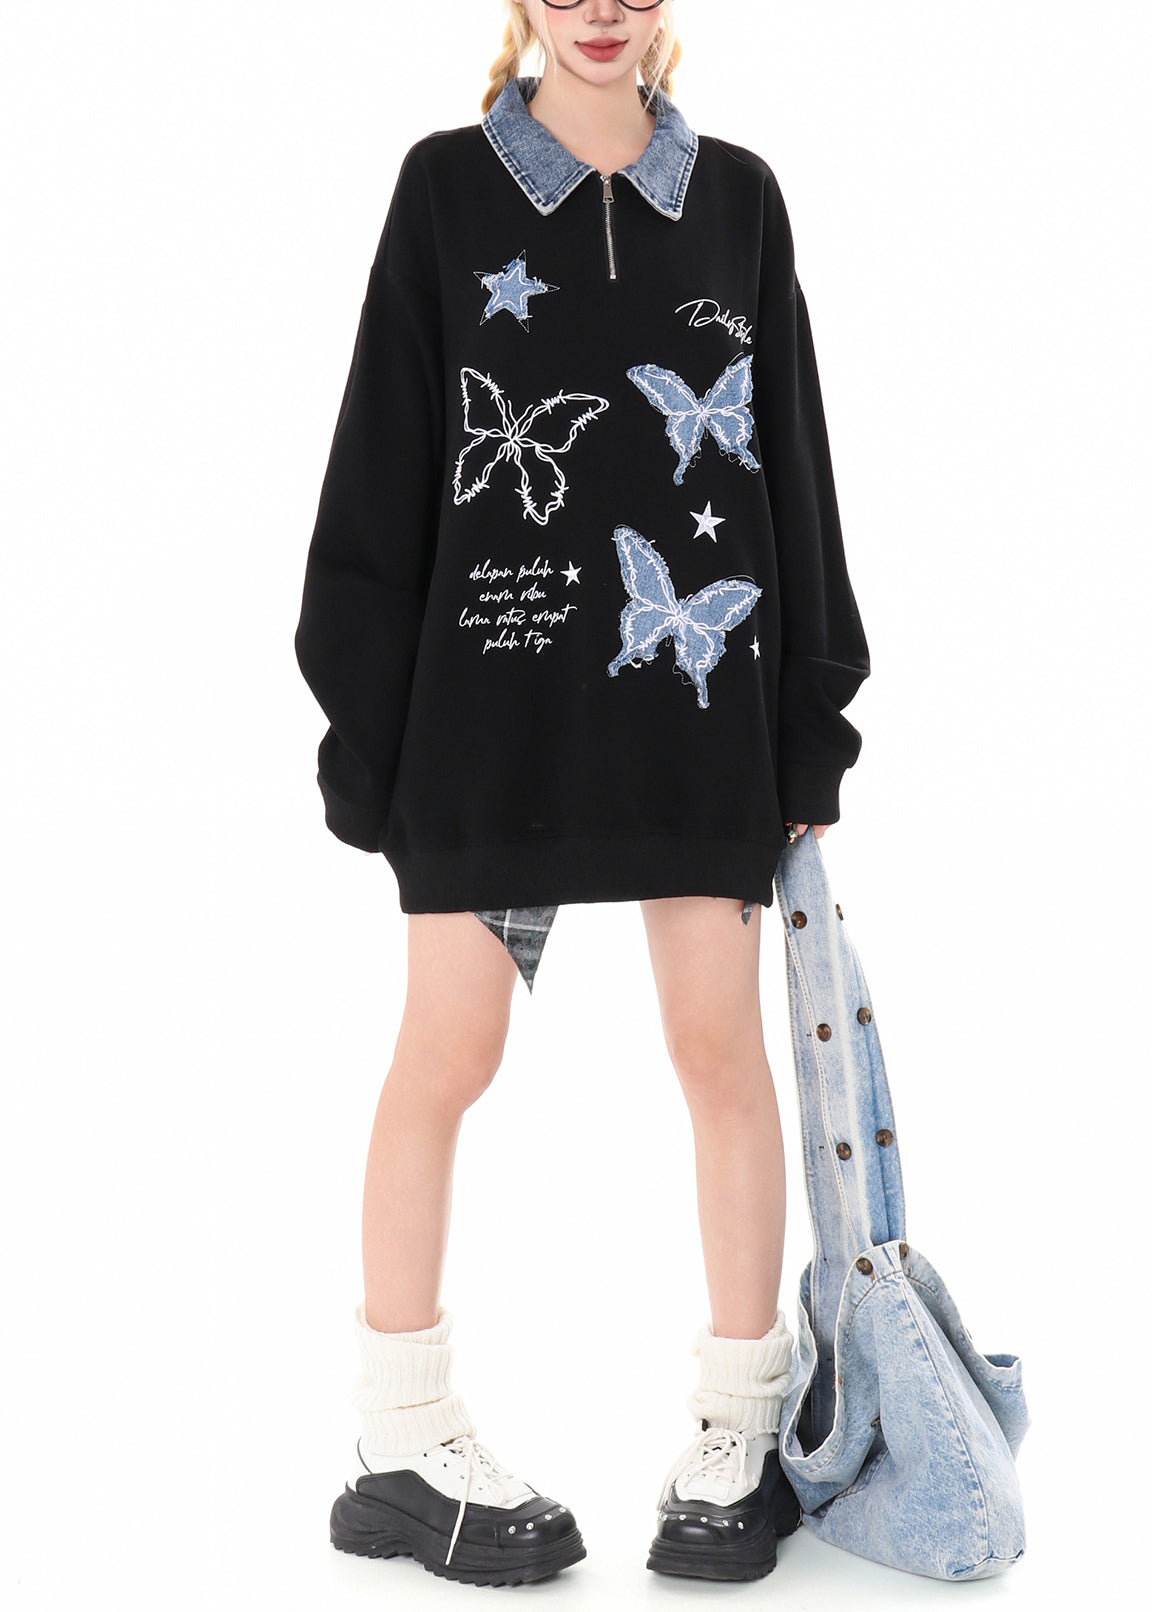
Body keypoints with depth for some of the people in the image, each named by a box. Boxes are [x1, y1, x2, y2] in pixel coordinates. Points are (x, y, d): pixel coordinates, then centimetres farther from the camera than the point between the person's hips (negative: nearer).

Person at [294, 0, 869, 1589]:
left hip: (700, 688, 2)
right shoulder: (449, 183, 4)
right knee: (448, 1052, 2)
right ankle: (405, 1448, 17)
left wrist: (812, 715, 7)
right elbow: (387, 458, 2)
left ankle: (739, 1438, 18)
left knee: (722, 1042, 3)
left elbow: (790, 453, 11)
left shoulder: (736, 193, 10)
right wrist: (367, 722, -3)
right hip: (496, 695, -2)